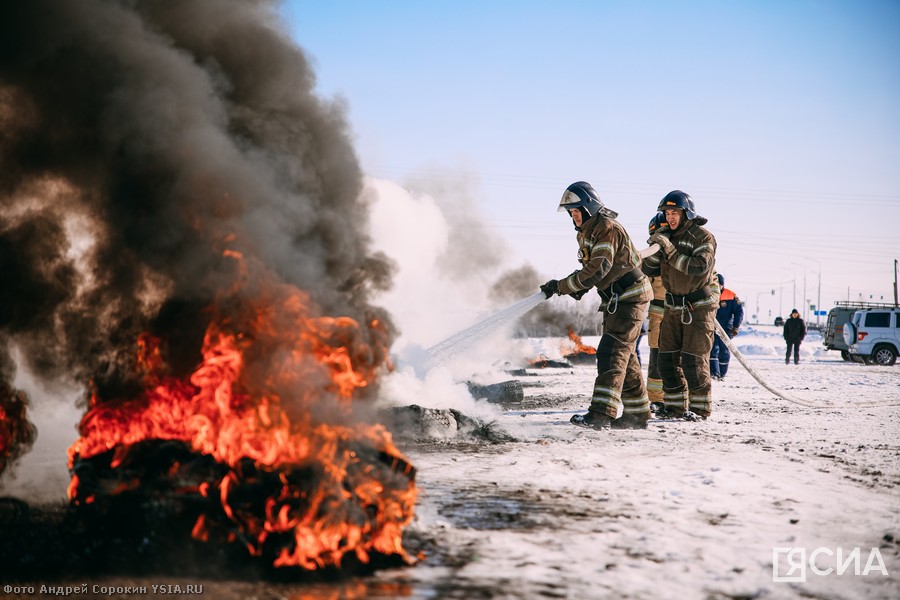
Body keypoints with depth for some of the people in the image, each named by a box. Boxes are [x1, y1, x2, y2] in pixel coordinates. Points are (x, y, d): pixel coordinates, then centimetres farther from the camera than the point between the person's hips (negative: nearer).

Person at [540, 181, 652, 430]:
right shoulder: (586, 233, 11)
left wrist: (561, 286, -25)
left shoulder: (608, 228, -20)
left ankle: (601, 414, -25)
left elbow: (598, 269, -28)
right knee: (624, 356, 12)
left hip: (631, 296, -10)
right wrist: (578, 287, -3)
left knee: (611, 353, -18)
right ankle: (637, 414, 19)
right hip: (614, 300, 10)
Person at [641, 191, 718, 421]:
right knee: (668, 358, 5)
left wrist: (670, 250, -28)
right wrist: (654, 247, -12)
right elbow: (650, 270, 6)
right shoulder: (666, 237, 9)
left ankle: (700, 407, 1)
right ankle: (675, 406, 14)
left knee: (693, 359, -9)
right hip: (674, 307, 7)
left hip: (699, 307, -7)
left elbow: (700, 267, -26)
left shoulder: (703, 237, -10)